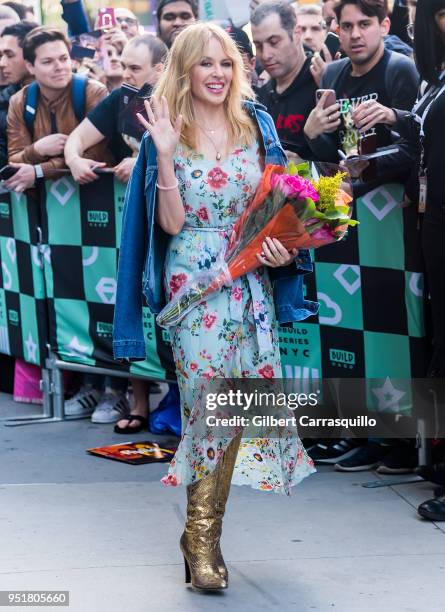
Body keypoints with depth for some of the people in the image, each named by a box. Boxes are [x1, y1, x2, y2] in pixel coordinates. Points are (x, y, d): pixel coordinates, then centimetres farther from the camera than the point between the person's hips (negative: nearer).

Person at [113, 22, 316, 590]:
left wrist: (283, 245, -7)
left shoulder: (256, 124, 7)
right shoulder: (166, 134, -2)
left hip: (250, 280, 4)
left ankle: (204, 527, 16)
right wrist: (165, 154, -19)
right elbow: (172, 223, -9)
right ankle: (201, 534, 4)